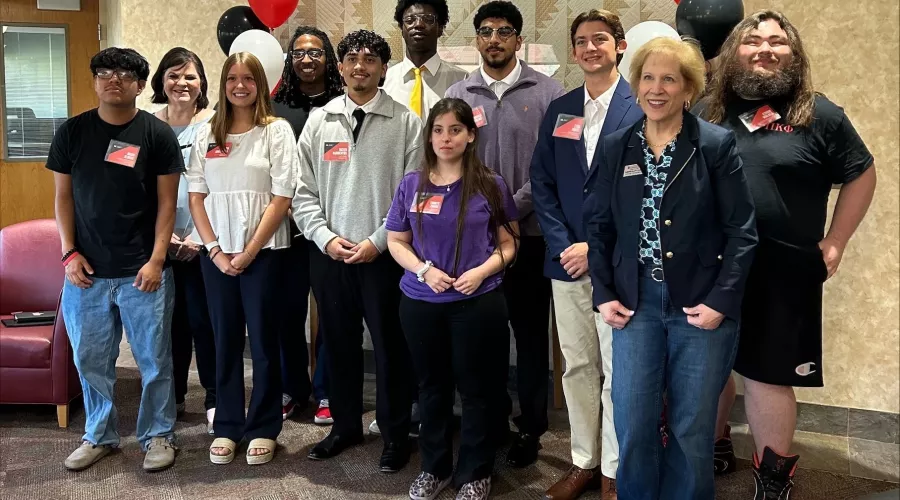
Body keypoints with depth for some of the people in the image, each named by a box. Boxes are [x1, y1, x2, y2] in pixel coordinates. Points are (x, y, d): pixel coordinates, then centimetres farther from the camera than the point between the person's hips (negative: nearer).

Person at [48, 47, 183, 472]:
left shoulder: (157, 134, -2)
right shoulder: (71, 132, 5)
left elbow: (167, 201, -3)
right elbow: (63, 197, 8)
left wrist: (156, 260, -9)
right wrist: (69, 253, -2)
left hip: (142, 272, -2)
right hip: (86, 270, 3)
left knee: (154, 359, 5)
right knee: (90, 359, 11)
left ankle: (158, 435, 21)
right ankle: (99, 436, 28)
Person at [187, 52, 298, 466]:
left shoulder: (276, 131, -2)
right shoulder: (206, 134, 8)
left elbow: (281, 198, -8)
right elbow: (196, 197, 6)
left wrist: (248, 253, -11)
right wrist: (215, 250, -5)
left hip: (264, 252, -3)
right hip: (217, 253, 3)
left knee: (263, 340, 3)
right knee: (225, 339, 9)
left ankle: (263, 428, 15)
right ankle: (226, 427, 19)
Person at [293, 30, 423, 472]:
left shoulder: (406, 123, -2)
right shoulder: (319, 121, 6)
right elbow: (304, 191, 6)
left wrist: (377, 241, -12)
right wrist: (325, 237, -7)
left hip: (385, 255, -3)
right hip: (327, 254, 3)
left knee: (390, 346, 6)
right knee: (338, 343, 14)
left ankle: (395, 433, 22)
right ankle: (346, 424, 31)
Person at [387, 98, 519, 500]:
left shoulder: (492, 186, -2)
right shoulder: (412, 185, 3)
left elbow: (508, 244, 2)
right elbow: (396, 242, 6)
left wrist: (482, 271, -15)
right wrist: (424, 270, -11)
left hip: (478, 302, -2)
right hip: (420, 303, 2)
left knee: (477, 389, 7)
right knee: (432, 386, 15)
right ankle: (434, 468, 32)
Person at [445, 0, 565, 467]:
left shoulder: (547, 92, -1)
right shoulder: (457, 95, 6)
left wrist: (511, 210, -13)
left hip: (529, 235, -2)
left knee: (531, 333, 6)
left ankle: (530, 427, 21)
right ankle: (492, 420, 27)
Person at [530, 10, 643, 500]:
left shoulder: (642, 108, -4)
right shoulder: (558, 110, 11)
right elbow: (542, 183, 8)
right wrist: (562, 244, -5)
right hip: (567, 258, 5)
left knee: (618, 372, 2)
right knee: (577, 367, 13)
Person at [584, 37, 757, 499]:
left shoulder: (717, 145, -4)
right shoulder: (615, 148, 6)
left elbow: (742, 230, -5)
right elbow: (598, 226, 8)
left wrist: (722, 301, -12)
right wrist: (603, 294, -1)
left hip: (702, 304, -2)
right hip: (636, 302, 2)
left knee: (693, 429, 8)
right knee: (632, 425, 4)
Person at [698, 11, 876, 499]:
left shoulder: (819, 116, -2)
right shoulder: (708, 111, 6)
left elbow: (861, 176, 5)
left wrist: (833, 244, 1)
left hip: (781, 273, -3)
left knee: (765, 375, 3)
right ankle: (714, 446, 37)